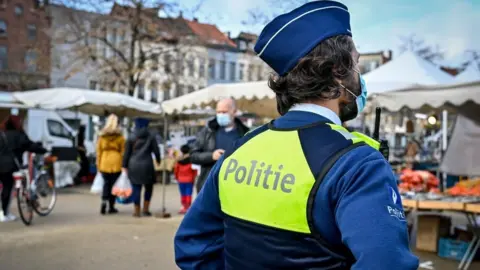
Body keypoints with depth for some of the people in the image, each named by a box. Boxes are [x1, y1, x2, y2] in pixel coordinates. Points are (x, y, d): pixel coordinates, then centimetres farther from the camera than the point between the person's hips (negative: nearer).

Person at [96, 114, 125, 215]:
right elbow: (123, 151, -5)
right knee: (113, 184, 6)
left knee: (106, 183, 12)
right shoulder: (120, 137, -3)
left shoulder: (102, 136, 5)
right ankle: (111, 207, 9)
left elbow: (98, 151, 5)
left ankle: (104, 201, -10)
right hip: (116, 162, -2)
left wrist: (98, 165, 10)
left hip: (104, 162, 2)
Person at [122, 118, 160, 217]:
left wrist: (125, 166, 8)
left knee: (136, 188, 4)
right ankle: (146, 209, 10)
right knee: (149, 187, 15)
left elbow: (127, 153, 2)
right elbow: (156, 151, 2)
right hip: (147, 165, 0)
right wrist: (158, 161, 19)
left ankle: (137, 211, 5)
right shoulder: (150, 138, 3)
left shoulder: (131, 139, 3)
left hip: (134, 166, 1)